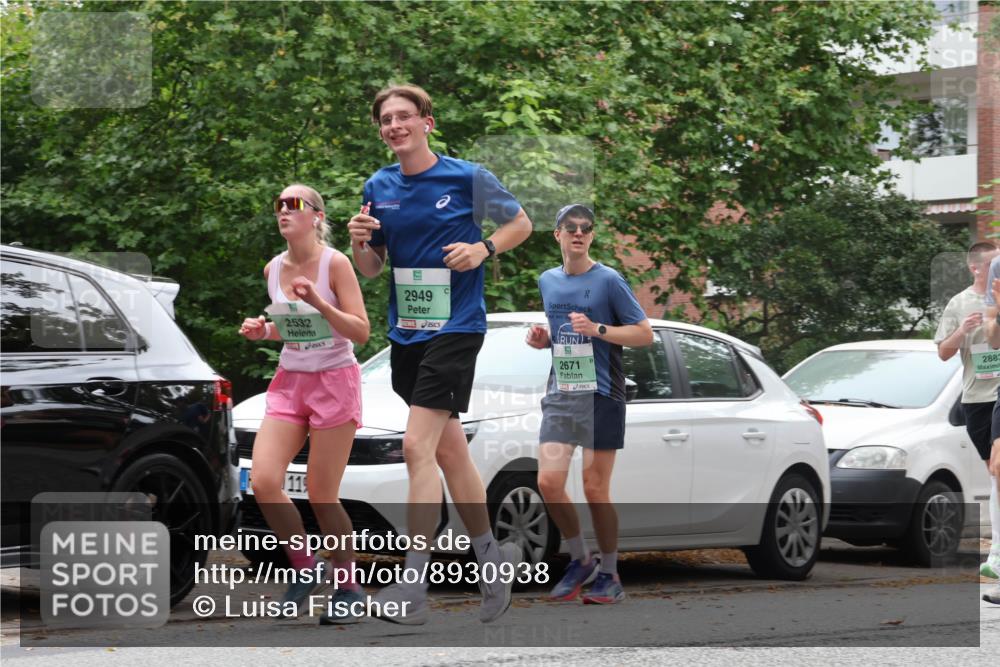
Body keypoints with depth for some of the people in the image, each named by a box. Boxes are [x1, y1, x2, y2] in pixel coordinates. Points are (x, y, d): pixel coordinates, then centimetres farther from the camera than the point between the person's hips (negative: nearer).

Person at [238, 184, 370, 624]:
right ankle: (307, 569, 8)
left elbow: (360, 332, -14)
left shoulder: (335, 263, -11)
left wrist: (318, 302, -27)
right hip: (289, 381, 5)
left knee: (321, 496, -4)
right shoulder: (273, 270, 6)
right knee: (263, 481, -12)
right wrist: (262, 332, 0)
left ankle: (348, 587, 16)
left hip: (334, 381, -5)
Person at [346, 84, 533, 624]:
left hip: (455, 326, -6)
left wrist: (483, 248, -12)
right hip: (405, 332, 6)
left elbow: (520, 222, 6)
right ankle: (492, 556, 30)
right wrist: (359, 241, -9)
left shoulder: (467, 178, -6)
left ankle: (413, 587, -18)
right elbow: (371, 269, 13)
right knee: (449, 448, 14)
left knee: (417, 447, -17)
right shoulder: (378, 187, 7)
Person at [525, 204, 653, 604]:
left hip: (600, 395, -5)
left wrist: (597, 329, -19)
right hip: (559, 394, 5)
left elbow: (644, 334, -6)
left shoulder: (608, 281, -4)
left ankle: (609, 576, 10)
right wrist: (542, 339, 5)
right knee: (548, 482, -6)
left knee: (595, 489, -4)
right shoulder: (548, 282, 13)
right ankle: (580, 562, 13)